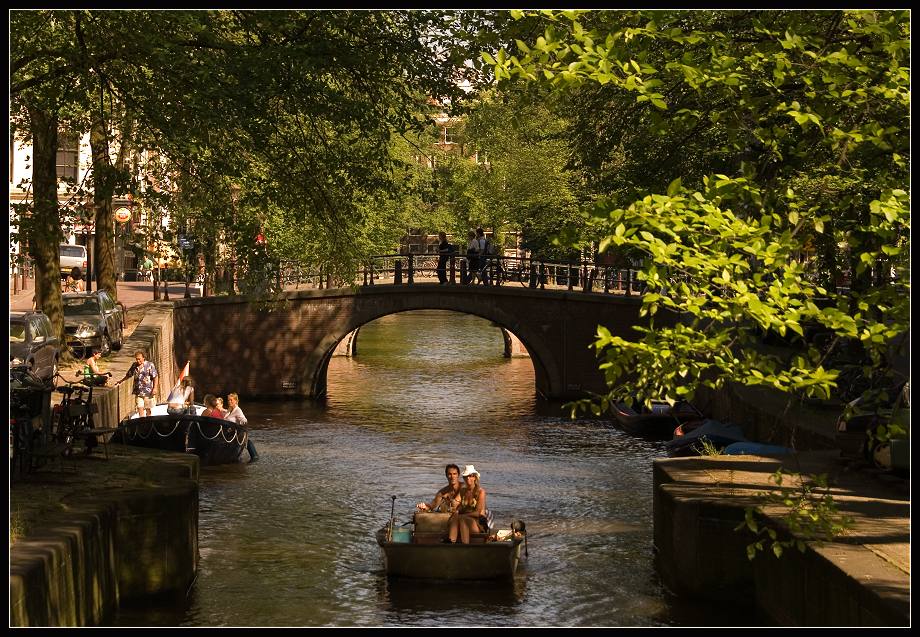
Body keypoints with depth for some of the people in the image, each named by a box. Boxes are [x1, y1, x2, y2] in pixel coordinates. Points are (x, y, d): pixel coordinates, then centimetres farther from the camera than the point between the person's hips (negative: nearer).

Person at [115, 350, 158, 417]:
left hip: (148, 391, -3)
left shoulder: (150, 365, -6)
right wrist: (121, 381, 28)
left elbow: (155, 377, -6)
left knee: (148, 409, 5)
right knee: (140, 408, -4)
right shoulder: (134, 365, 7)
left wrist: (155, 388, -13)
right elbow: (129, 375, 22)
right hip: (138, 392, 3)